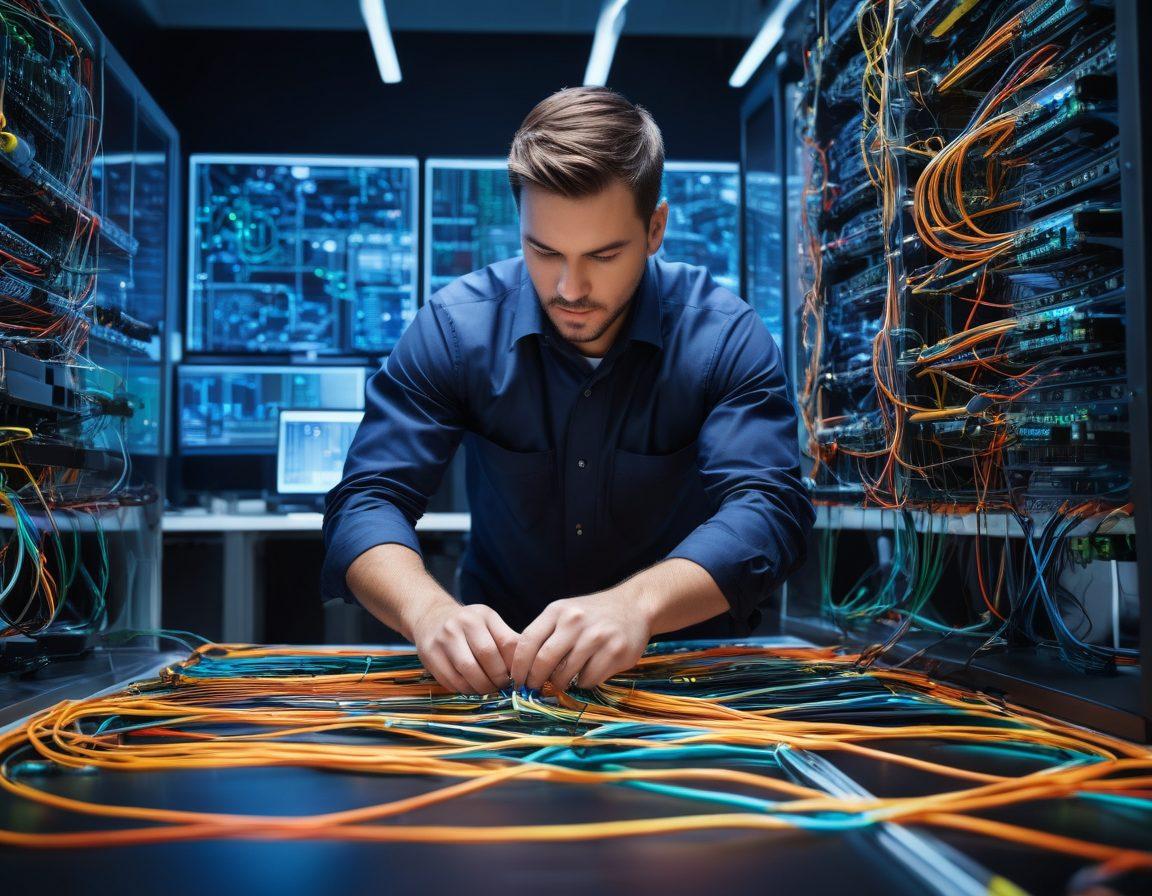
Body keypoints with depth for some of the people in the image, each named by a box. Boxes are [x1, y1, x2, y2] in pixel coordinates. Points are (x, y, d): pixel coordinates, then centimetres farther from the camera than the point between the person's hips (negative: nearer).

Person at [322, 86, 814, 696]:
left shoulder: (728, 337, -12)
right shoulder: (454, 327, -9)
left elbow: (768, 508, -22)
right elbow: (366, 504, -13)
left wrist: (638, 602, -43)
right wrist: (428, 610, -36)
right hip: (500, 665, -1)